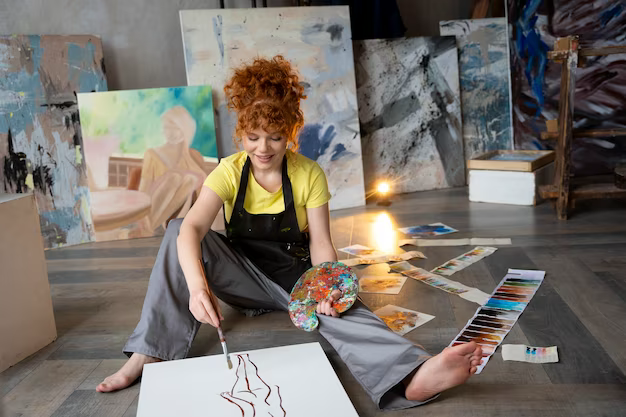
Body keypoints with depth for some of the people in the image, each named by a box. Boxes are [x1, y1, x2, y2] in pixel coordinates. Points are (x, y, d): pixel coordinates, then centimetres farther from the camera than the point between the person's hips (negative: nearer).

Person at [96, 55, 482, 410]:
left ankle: (414, 376, -60)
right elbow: (192, 229, -27)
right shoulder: (230, 172, -10)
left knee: (341, 310, -34)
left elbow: (320, 243, -11)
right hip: (243, 276, 1)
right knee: (176, 232, -22)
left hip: (295, 276, -1)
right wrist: (197, 285, -47)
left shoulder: (309, 175, -9)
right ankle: (149, 354, -24)